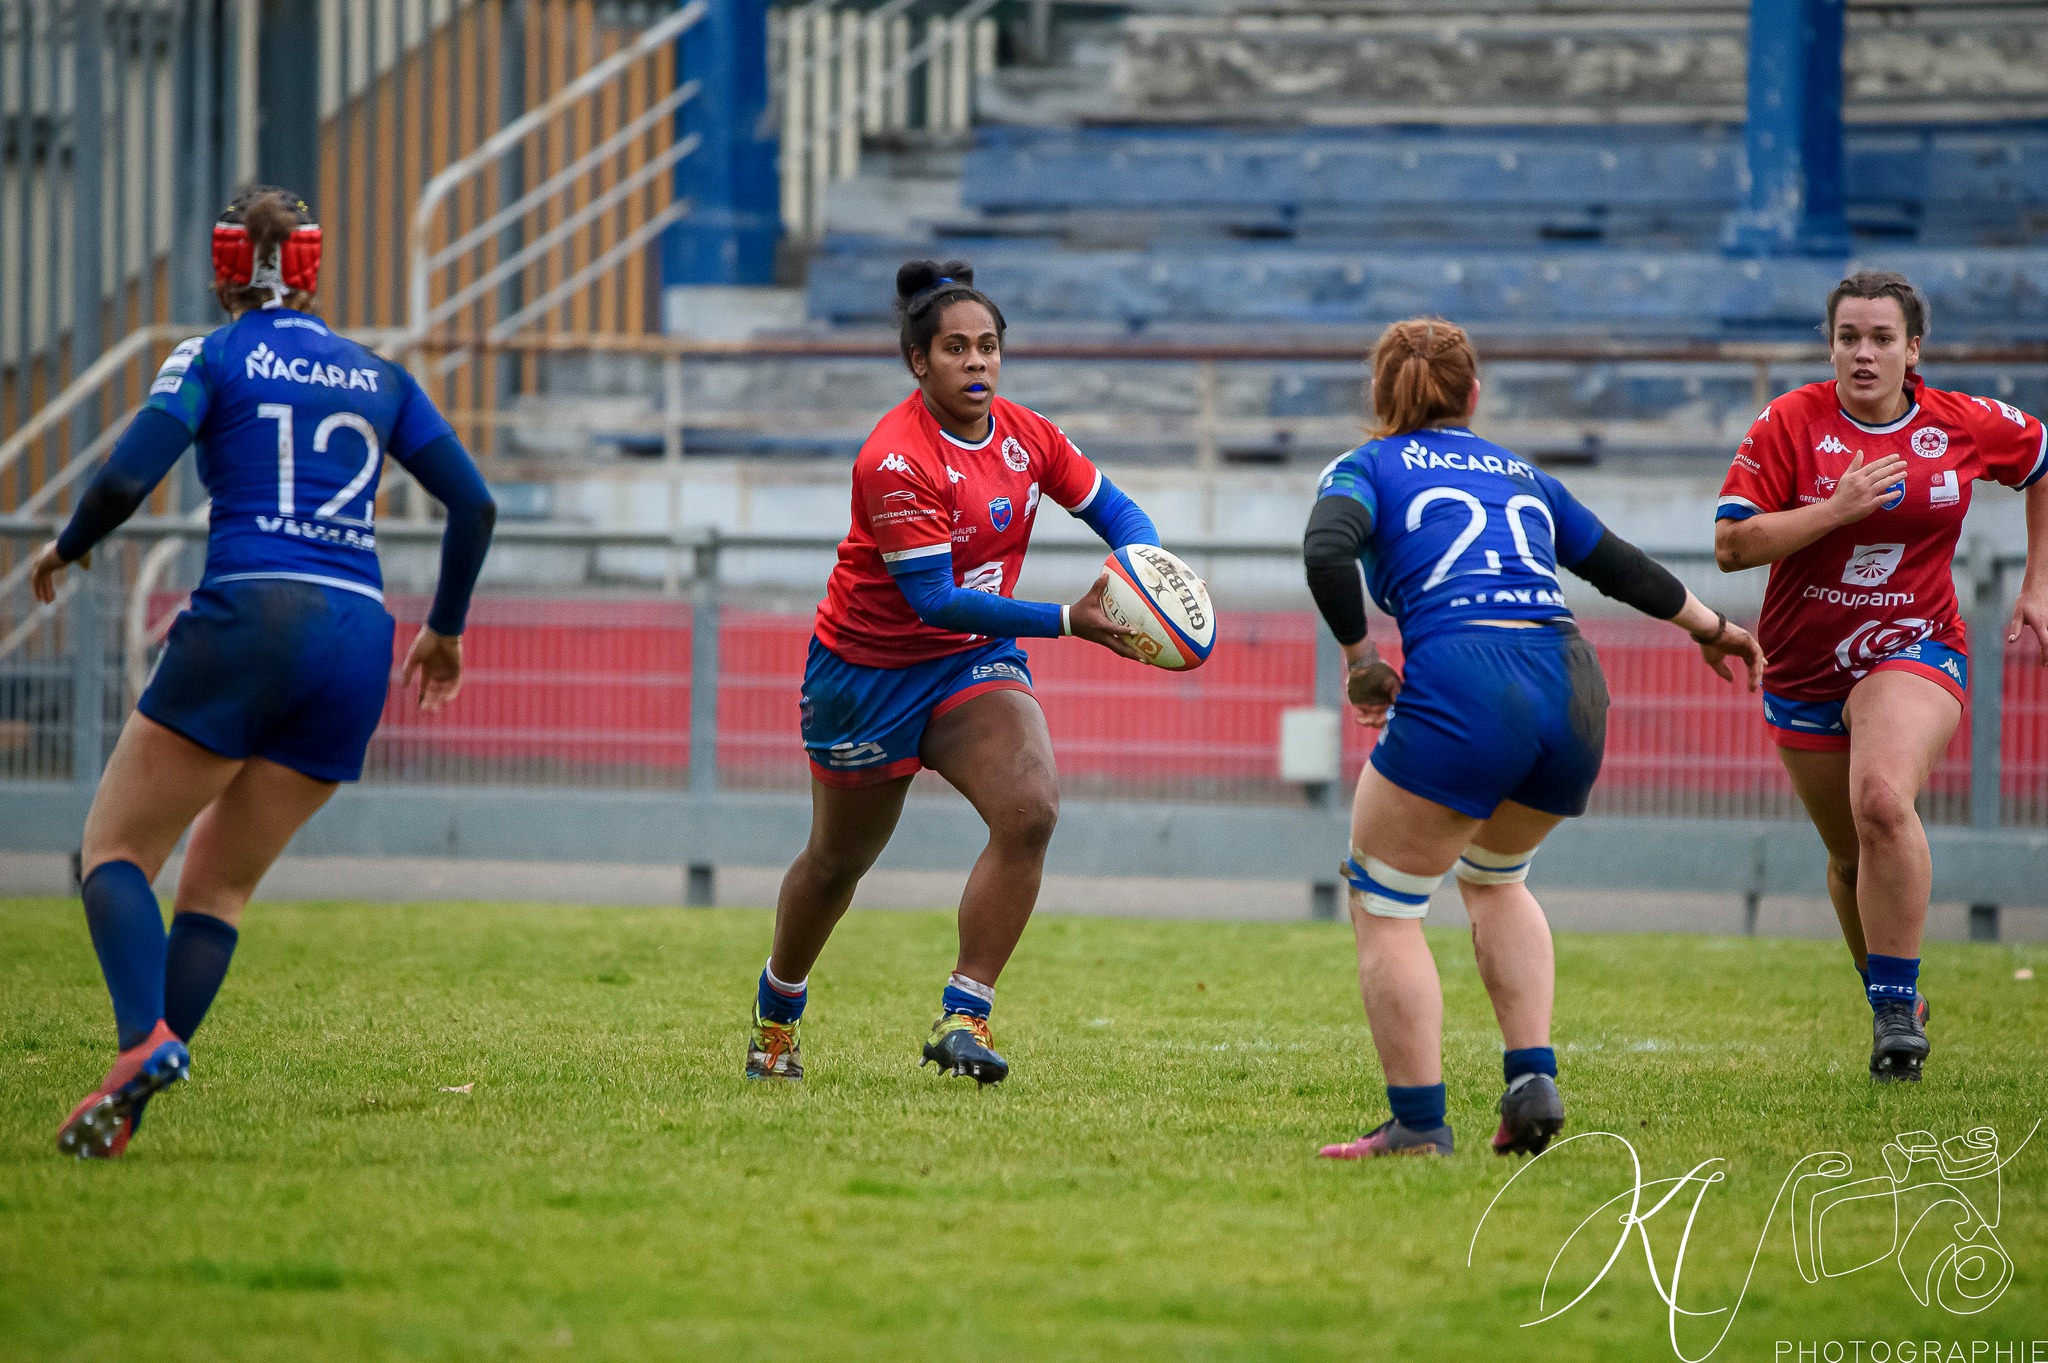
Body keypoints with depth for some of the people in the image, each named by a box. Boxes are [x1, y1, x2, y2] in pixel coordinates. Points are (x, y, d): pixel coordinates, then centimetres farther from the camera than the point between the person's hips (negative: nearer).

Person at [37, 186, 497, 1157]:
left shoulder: (213, 360, 5)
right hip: (359, 640, 5)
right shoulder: (380, 378, 18)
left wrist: (68, 547, 12)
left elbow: (125, 479, -7)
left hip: (250, 615, -4)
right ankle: (126, 1111, -2)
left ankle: (144, 1042, -24)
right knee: (219, 884, 11)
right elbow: (473, 504, 15)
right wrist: (444, 629, 27)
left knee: (116, 850, 4)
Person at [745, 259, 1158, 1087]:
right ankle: (776, 1015, 41)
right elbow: (934, 598, -30)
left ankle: (963, 1018, -18)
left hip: (976, 660, 4)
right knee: (839, 860, 13)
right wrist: (1067, 622, -36)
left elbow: (1117, 513, 5)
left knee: (1030, 810, -23)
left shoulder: (1025, 436, -6)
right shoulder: (895, 460, -26)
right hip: (869, 669, -4)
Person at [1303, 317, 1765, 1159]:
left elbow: (1327, 552, -9)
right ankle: (1533, 1082, 15)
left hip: (1461, 686, -5)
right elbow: (1619, 564, 36)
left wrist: (1359, 655, 3)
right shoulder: (1519, 475, 26)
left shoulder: (1366, 468, 12)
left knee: (1384, 906, 8)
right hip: (1574, 692, 5)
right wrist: (1710, 628, 51)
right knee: (1494, 876, 30)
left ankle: (1419, 1123, 3)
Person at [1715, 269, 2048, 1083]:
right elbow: (1731, 545, -15)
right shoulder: (1790, 423, -9)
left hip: (1914, 650, -2)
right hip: (1803, 670, 2)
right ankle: (1890, 1002, 36)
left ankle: (1897, 1007, -22)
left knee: (1882, 801, -29)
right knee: (1850, 856, 12)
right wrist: (1838, 509, -25)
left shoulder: (1965, 426, -5)